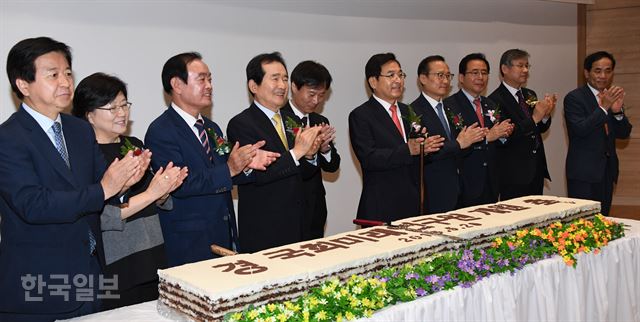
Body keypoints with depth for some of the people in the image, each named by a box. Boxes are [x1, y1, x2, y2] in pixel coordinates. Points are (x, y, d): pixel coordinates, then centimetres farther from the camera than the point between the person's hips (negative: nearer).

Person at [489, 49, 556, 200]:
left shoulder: (530, 95, 12)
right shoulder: (495, 100, -13)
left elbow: (541, 129, 15)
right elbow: (504, 137, -20)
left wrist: (546, 114, -5)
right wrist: (534, 118, -23)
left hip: (537, 170, 7)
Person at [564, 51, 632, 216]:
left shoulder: (612, 97, 11)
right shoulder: (574, 98, -8)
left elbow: (624, 134, 6)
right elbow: (580, 130, -21)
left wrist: (617, 111, -13)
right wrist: (604, 107, -28)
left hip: (607, 170, 6)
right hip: (583, 172, -6)